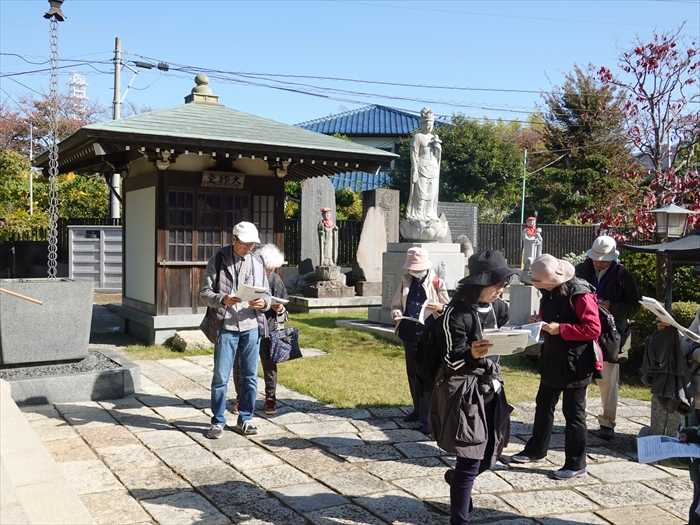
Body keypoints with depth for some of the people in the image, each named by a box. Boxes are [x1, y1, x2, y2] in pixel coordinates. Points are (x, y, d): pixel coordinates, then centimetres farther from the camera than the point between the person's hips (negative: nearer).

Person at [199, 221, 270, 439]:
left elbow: (267, 296, 11)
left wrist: (263, 303, -13)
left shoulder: (257, 263, 8)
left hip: (251, 326, 3)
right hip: (225, 326, -3)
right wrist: (223, 299, -23)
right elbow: (205, 292, -4)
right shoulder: (218, 260, -1)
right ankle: (218, 421, 16)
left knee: (250, 377, 9)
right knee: (220, 377, 1)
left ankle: (244, 420, 22)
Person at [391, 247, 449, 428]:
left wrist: (440, 307, -21)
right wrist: (396, 313, -8)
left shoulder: (437, 283, -3)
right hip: (409, 333, 5)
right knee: (412, 373, 14)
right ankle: (418, 409, 29)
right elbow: (396, 304, 14)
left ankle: (428, 415, -4)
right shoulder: (405, 281, 8)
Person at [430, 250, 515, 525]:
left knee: (491, 452, 12)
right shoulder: (456, 314, -18)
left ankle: (458, 478, 44)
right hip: (464, 391, -7)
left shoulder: (498, 307, 4)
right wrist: (471, 354, -35)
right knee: (471, 459, -7)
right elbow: (450, 361, -18)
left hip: (490, 386, 7)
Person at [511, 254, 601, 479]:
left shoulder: (580, 294, -20)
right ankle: (536, 449, 37)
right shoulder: (549, 292, 6)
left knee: (574, 413, 1)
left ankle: (576, 464, 14)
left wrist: (559, 329, -24)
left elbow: (593, 329, -23)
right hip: (552, 360, 9)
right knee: (544, 404, 20)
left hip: (575, 363, -9)